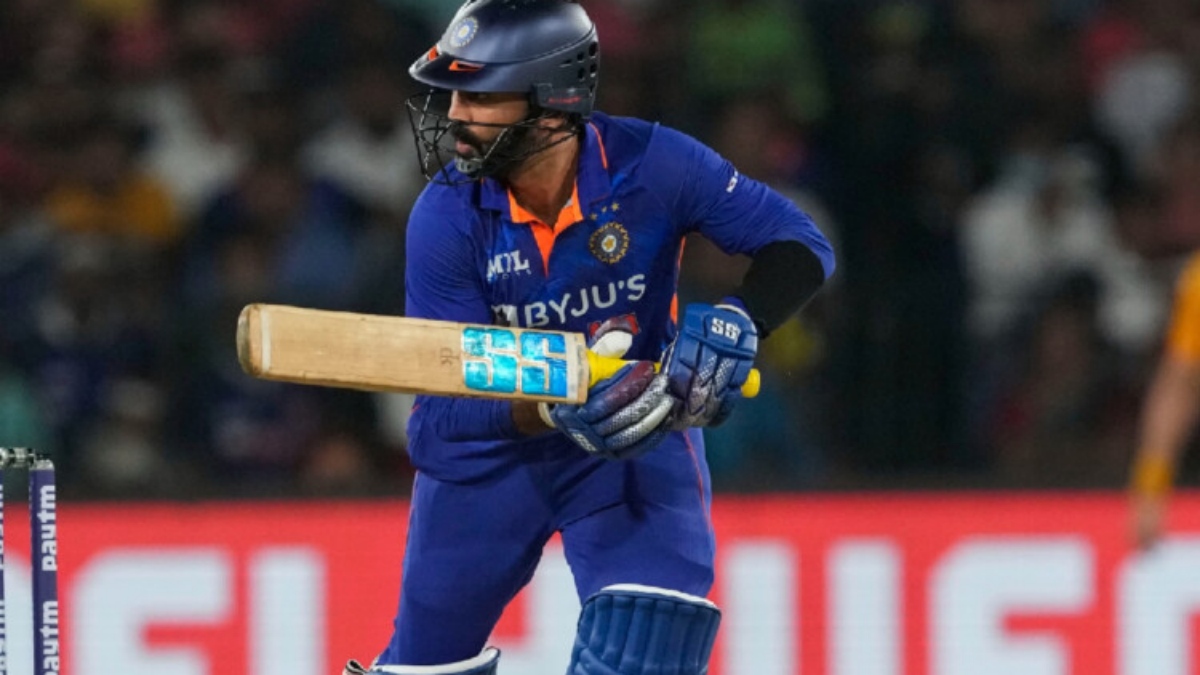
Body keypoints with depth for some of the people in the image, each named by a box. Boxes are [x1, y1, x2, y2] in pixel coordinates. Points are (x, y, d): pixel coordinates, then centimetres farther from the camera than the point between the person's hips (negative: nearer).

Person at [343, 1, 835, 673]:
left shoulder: (650, 165, -22)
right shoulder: (445, 217, -21)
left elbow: (801, 245, -16)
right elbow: (446, 399, -23)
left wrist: (737, 322, -36)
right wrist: (553, 409, -43)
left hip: (643, 433, -1)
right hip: (492, 440, 1)